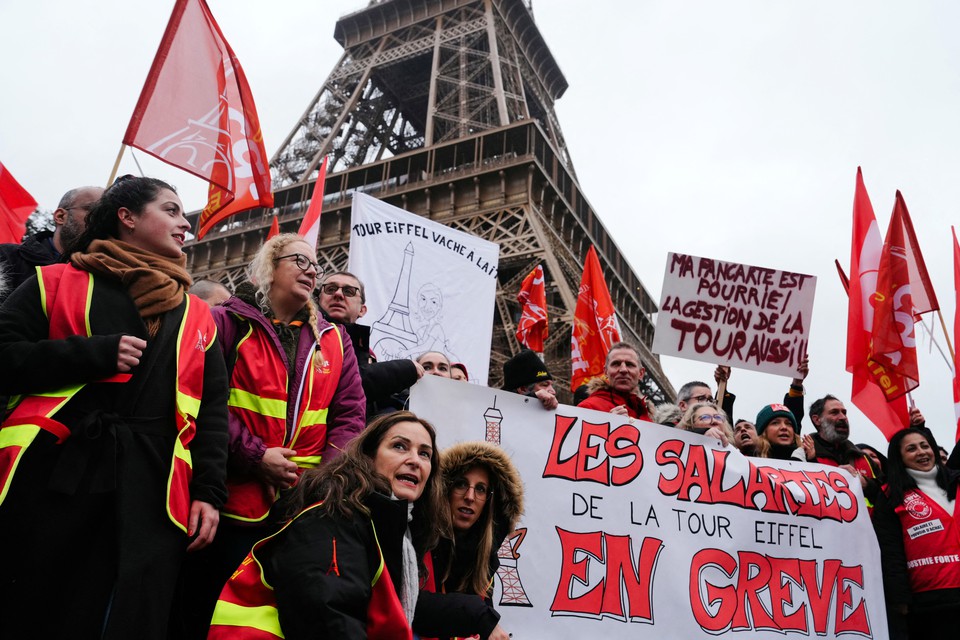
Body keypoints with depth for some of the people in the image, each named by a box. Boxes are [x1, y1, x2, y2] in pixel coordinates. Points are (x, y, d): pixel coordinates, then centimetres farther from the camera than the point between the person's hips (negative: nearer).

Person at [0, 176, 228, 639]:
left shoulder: (196, 315, 16)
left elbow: (212, 409, 13)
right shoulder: (58, 283, 9)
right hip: (49, 478, -1)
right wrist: (93, 354, -11)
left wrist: (208, 491, 3)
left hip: (151, 493, 2)